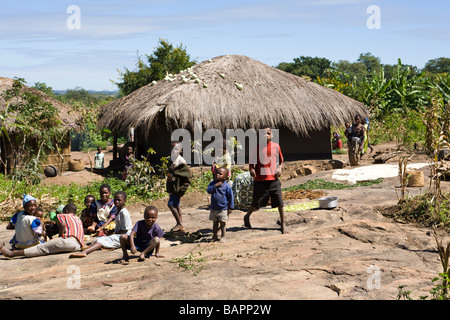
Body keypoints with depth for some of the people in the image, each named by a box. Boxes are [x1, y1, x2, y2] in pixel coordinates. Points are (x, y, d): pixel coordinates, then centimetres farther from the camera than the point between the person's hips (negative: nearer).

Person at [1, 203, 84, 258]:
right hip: (79, 245, 7)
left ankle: (12, 253, -10)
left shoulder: (62, 216, 16)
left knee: (43, 247, -9)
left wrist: (60, 238, 3)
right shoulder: (78, 219, 36)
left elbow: (62, 225, -5)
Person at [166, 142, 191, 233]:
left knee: (171, 204, -12)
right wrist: (168, 187, 19)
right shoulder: (171, 161, 13)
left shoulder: (181, 164, -13)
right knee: (176, 206, 11)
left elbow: (187, 177, -13)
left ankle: (179, 223, -2)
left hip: (177, 190, -9)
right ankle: (181, 227, 18)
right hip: (172, 189, 9)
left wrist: (182, 189, -17)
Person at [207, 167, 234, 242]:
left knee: (222, 224, 4)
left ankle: (222, 237, 17)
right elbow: (208, 190, -15)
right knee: (215, 223, 15)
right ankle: (214, 236, 26)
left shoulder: (227, 186, -11)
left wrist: (230, 207, -5)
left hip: (223, 209, -3)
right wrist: (215, 186, -25)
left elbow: (230, 197, -5)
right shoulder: (213, 183, -1)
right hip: (213, 208, 3)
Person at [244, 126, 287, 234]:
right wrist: (251, 170, -12)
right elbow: (251, 162, 8)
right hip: (260, 180, -1)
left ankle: (283, 224, 11)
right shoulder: (257, 147, 0)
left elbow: (280, 160, 18)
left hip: (274, 179, 2)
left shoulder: (276, 146, 6)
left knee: (279, 202, -4)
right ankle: (247, 216, 34)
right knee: (256, 204, 4)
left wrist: (280, 168, -1)